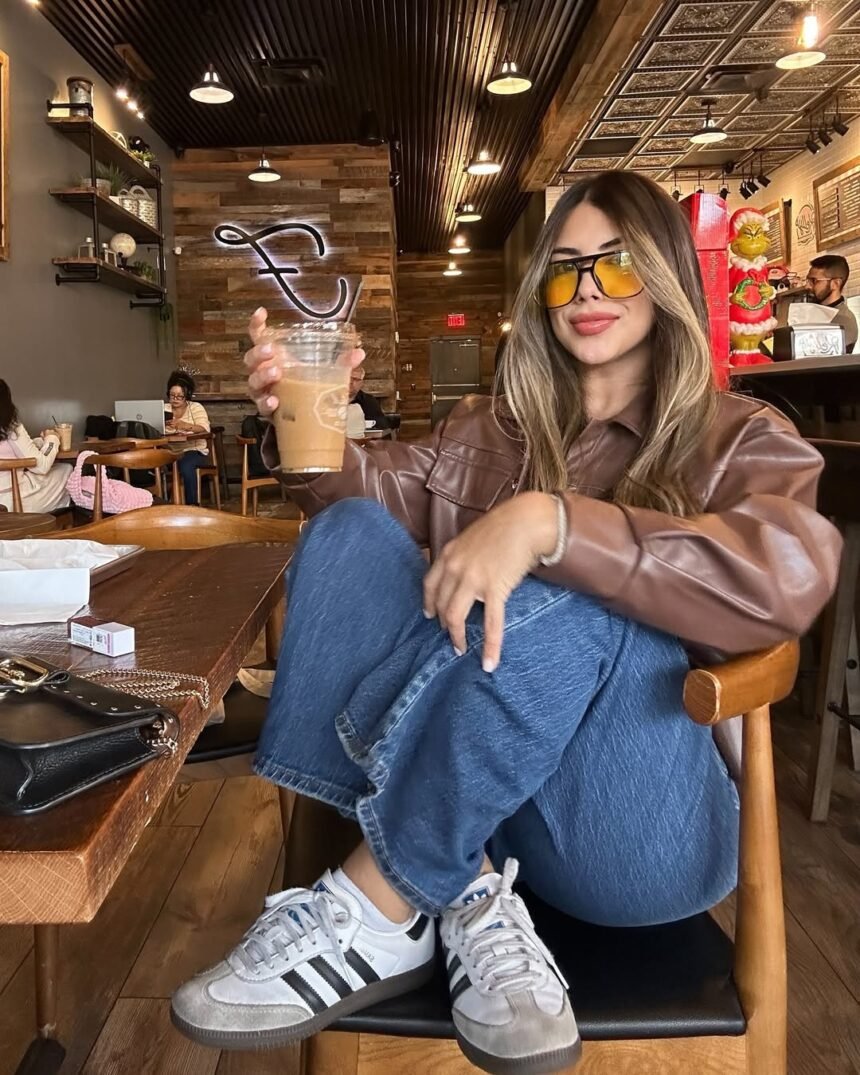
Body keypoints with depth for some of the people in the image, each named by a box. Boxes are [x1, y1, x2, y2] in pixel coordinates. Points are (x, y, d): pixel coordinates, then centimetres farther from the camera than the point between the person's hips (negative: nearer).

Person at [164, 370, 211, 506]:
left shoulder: (196, 407, 4)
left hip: (194, 451, -3)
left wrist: (183, 425, -31)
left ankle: (192, 505, -21)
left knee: (186, 465, -35)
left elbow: (204, 430, -13)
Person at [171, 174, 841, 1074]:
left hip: (635, 825, -3)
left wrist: (549, 523, -30)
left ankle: (374, 912, -19)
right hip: (456, 792, 4)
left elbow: (788, 577, -20)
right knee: (354, 528, -14)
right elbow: (379, 486, -1)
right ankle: (468, 900, -23)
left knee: (566, 599, -32)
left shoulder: (741, 441, 3)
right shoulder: (493, 429, 16)